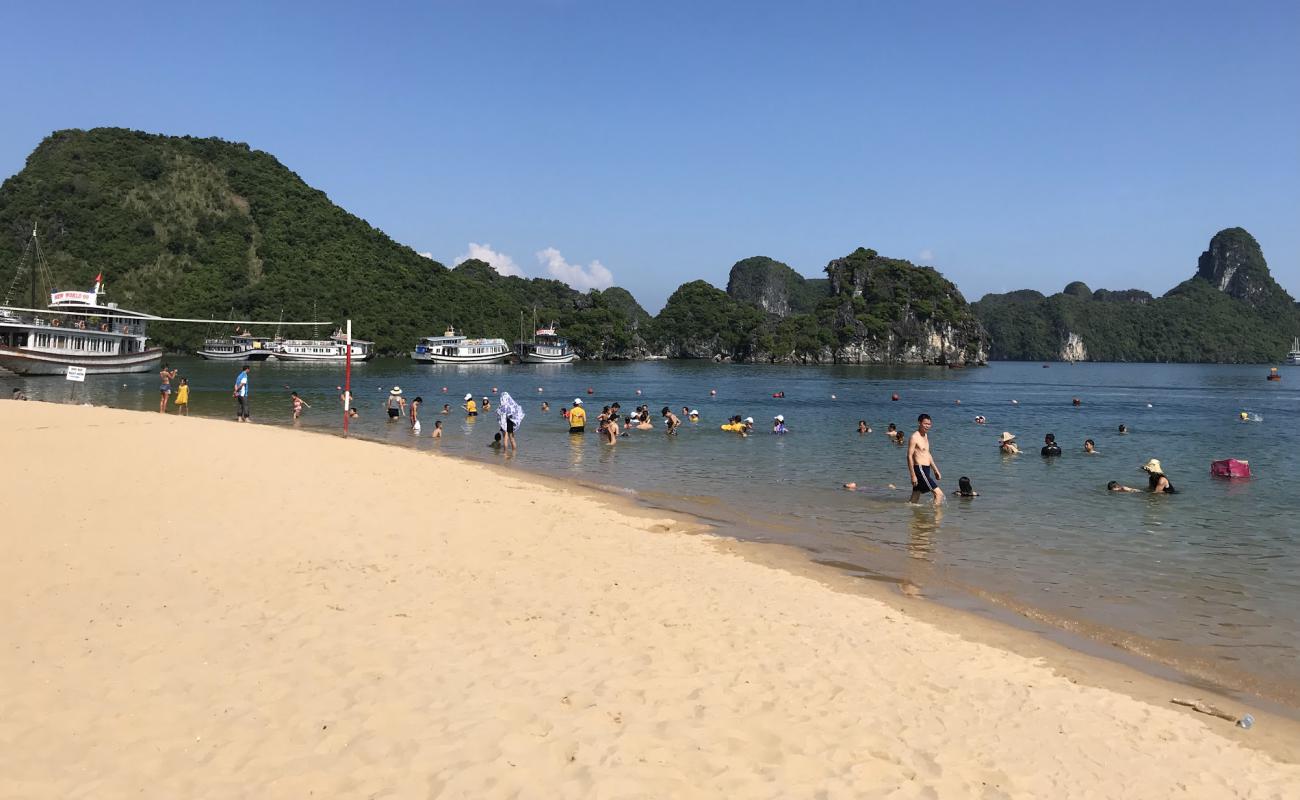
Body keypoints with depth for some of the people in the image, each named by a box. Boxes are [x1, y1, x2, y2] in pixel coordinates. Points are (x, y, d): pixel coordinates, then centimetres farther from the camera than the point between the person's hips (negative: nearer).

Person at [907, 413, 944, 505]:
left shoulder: (925, 436, 17)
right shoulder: (914, 437, -12)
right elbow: (909, 456, -16)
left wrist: (936, 470, 24)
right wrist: (913, 475, -20)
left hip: (926, 470, 9)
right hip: (920, 470, -9)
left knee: (914, 500, 11)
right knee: (939, 493, -14)